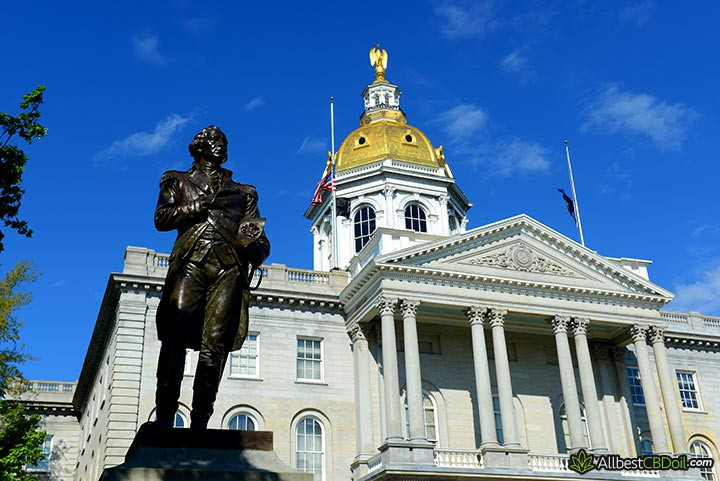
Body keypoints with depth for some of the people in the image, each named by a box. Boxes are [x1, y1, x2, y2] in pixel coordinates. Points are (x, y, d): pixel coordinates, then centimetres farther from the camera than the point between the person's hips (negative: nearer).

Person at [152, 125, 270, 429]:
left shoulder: (243, 193, 29)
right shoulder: (179, 182, 26)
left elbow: (261, 241, 18)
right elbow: (161, 218, 9)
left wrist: (255, 249, -5)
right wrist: (198, 206, -2)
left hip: (229, 268, 1)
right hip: (190, 262, -1)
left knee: (214, 347, -12)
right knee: (175, 336, -19)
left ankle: (199, 425, -15)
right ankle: (164, 417, -19)